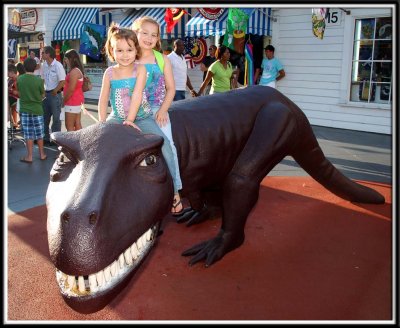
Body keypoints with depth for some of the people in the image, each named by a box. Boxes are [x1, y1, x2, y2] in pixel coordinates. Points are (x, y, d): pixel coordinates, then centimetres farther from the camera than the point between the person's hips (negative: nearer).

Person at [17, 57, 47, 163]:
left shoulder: (19, 79, -6)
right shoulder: (39, 80, -13)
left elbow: (19, 92, 8)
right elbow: (42, 94, -1)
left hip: (24, 110, 1)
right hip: (37, 110, -1)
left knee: (28, 134, 6)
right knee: (39, 133, 11)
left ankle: (29, 156, 11)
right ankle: (42, 154, 21)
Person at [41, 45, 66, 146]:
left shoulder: (58, 65, -14)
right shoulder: (44, 65, 6)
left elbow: (62, 81, -16)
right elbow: (42, 79, 13)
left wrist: (54, 91, -15)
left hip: (55, 94, -7)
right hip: (46, 94, 7)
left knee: (56, 118, 3)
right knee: (45, 117, 14)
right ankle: (46, 138, 26)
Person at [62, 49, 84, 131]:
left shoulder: (74, 71, -18)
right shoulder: (78, 70, 13)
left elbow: (71, 89, -21)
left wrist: (64, 101, -9)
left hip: (72, 102, -10)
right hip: (77, 100, 10)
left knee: (69, 126, -4)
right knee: (77, 124, 11)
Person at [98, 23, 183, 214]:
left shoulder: (140, 69, -4)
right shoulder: (110, 73, 2)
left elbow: (137, 96, -14)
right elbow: (103, 100, 1)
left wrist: (129, 120, -22)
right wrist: (102, 124, -11)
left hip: (141, 118, -3)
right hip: (117, 118, 3)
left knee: (163, 143, -22)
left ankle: (174, 188, -14)